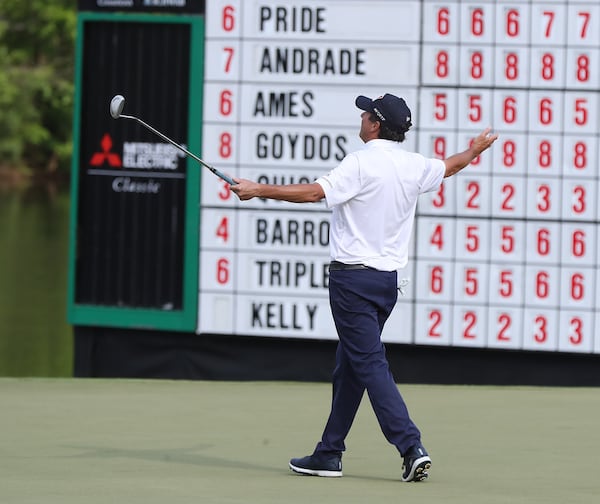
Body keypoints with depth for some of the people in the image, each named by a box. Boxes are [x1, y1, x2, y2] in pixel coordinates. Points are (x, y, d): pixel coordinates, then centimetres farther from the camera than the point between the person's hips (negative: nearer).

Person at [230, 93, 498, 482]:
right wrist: (475, 151, 50)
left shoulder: (362, 163, -15)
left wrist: (259, 190, -16)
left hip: (353, 277, -8)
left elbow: (314, 193, -23)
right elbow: (449, 167, 28)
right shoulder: (415, 166, 7)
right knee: (348, 367, 15)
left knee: (370, 365, -9)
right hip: (389, 279, 8)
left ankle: (412, 448, -19)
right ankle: (329, 455, 19)